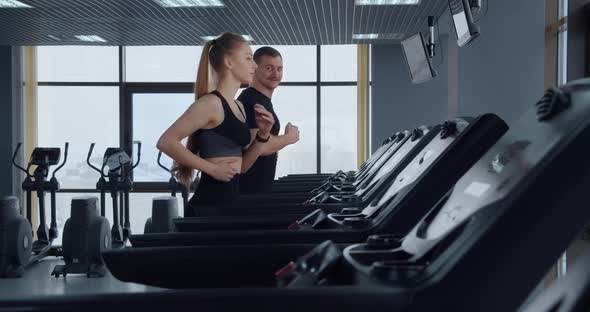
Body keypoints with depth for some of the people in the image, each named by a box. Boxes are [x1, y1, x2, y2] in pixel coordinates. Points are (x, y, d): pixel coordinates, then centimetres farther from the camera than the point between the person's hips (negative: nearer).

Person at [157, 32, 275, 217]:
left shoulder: (238, 107, 14)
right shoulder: (211, 103, -12)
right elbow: (166, 142, -18)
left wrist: (262, 136, 2)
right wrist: (212, 168, -18)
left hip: (231, 202, 9)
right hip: (209, 207, -8)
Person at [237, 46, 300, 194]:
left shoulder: (264, 101, 17)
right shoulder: (251, 102, -16)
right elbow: (259, 145, -27)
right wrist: (289, 137, -12)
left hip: (260, 187, 11)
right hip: (248, 189, -11)